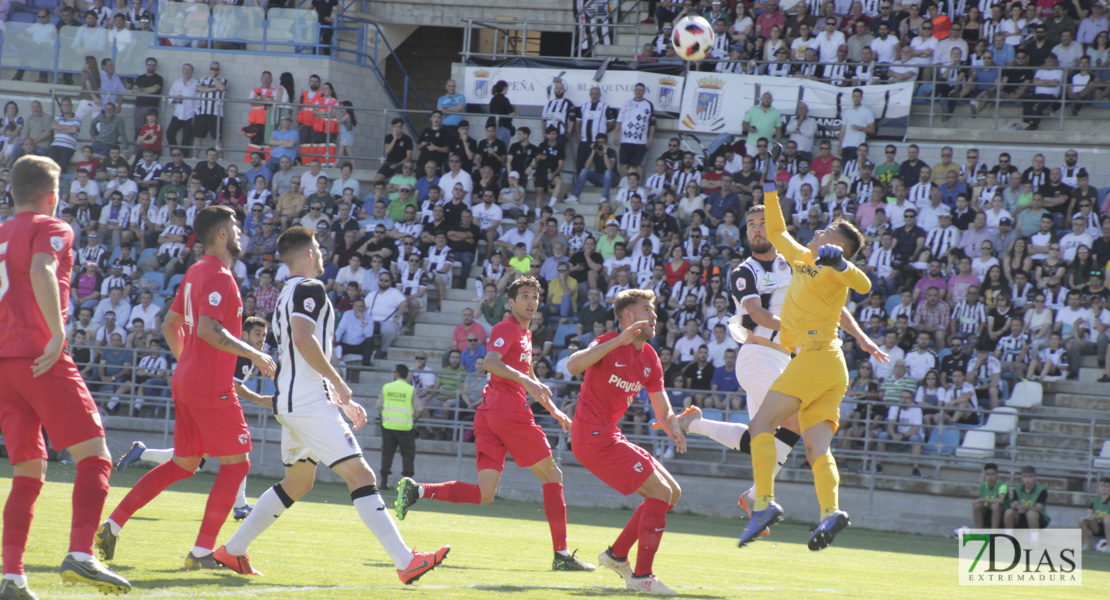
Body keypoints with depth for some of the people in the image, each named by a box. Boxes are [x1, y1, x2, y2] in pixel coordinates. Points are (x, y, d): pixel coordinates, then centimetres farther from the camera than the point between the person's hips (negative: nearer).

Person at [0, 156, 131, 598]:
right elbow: (41, 272, -20)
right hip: (39, 357, -7)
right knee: (95, 456, -8)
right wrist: (57, 333, -25)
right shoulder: (51, 230, 1)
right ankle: (81, 556, -25)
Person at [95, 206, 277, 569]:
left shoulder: (196, 272, 15)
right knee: (236, 463, -1)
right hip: (211, 388, -10)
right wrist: (254, 354, -23)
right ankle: (202, 551, -3)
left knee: (183, 464, 15)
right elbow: (208, 329, -27)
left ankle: (112, 525, 9)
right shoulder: (219, 277, -15)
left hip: (186, 381, 10)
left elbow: (170, 325, 22)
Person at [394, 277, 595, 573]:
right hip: (510, 412, -9)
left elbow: (528, 377, 39)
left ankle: (417, 490, -15)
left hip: (488, 415, 9)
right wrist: (527, 381, -29)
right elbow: (490, 362, -21)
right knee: (552, 475, 1)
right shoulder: (507, 328, -4)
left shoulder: (525, 334, 26)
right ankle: (561, 554, -1)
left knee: (484, 494, -1)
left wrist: (552, 409, 37)